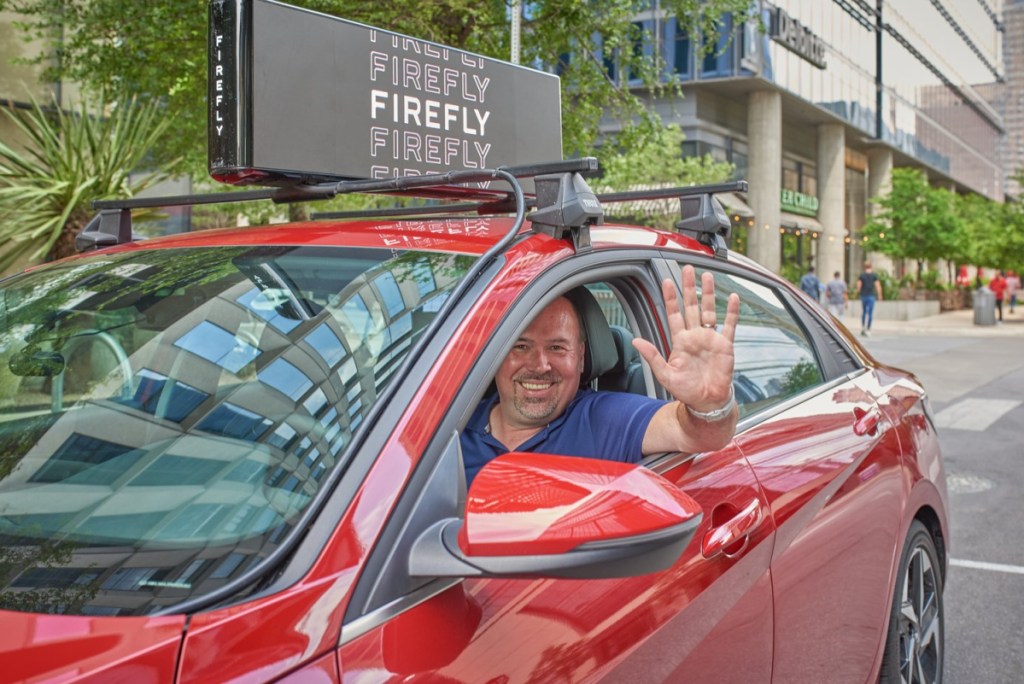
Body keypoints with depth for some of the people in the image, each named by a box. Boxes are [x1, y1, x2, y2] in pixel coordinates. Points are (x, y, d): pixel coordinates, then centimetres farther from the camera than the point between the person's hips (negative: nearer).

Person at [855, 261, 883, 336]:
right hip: (871, 296, -2)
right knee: (870, 313, 0)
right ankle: (868, 330, -4)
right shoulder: (874, 275, -2)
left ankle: (862, 328, 15)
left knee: (863, 312, 17)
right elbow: (878, 285, -5)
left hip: (863, 296, 2)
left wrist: (858, 293, 13)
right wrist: (879, 295, 3)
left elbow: (858, 286, -3)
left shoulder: (862, 275, 1)